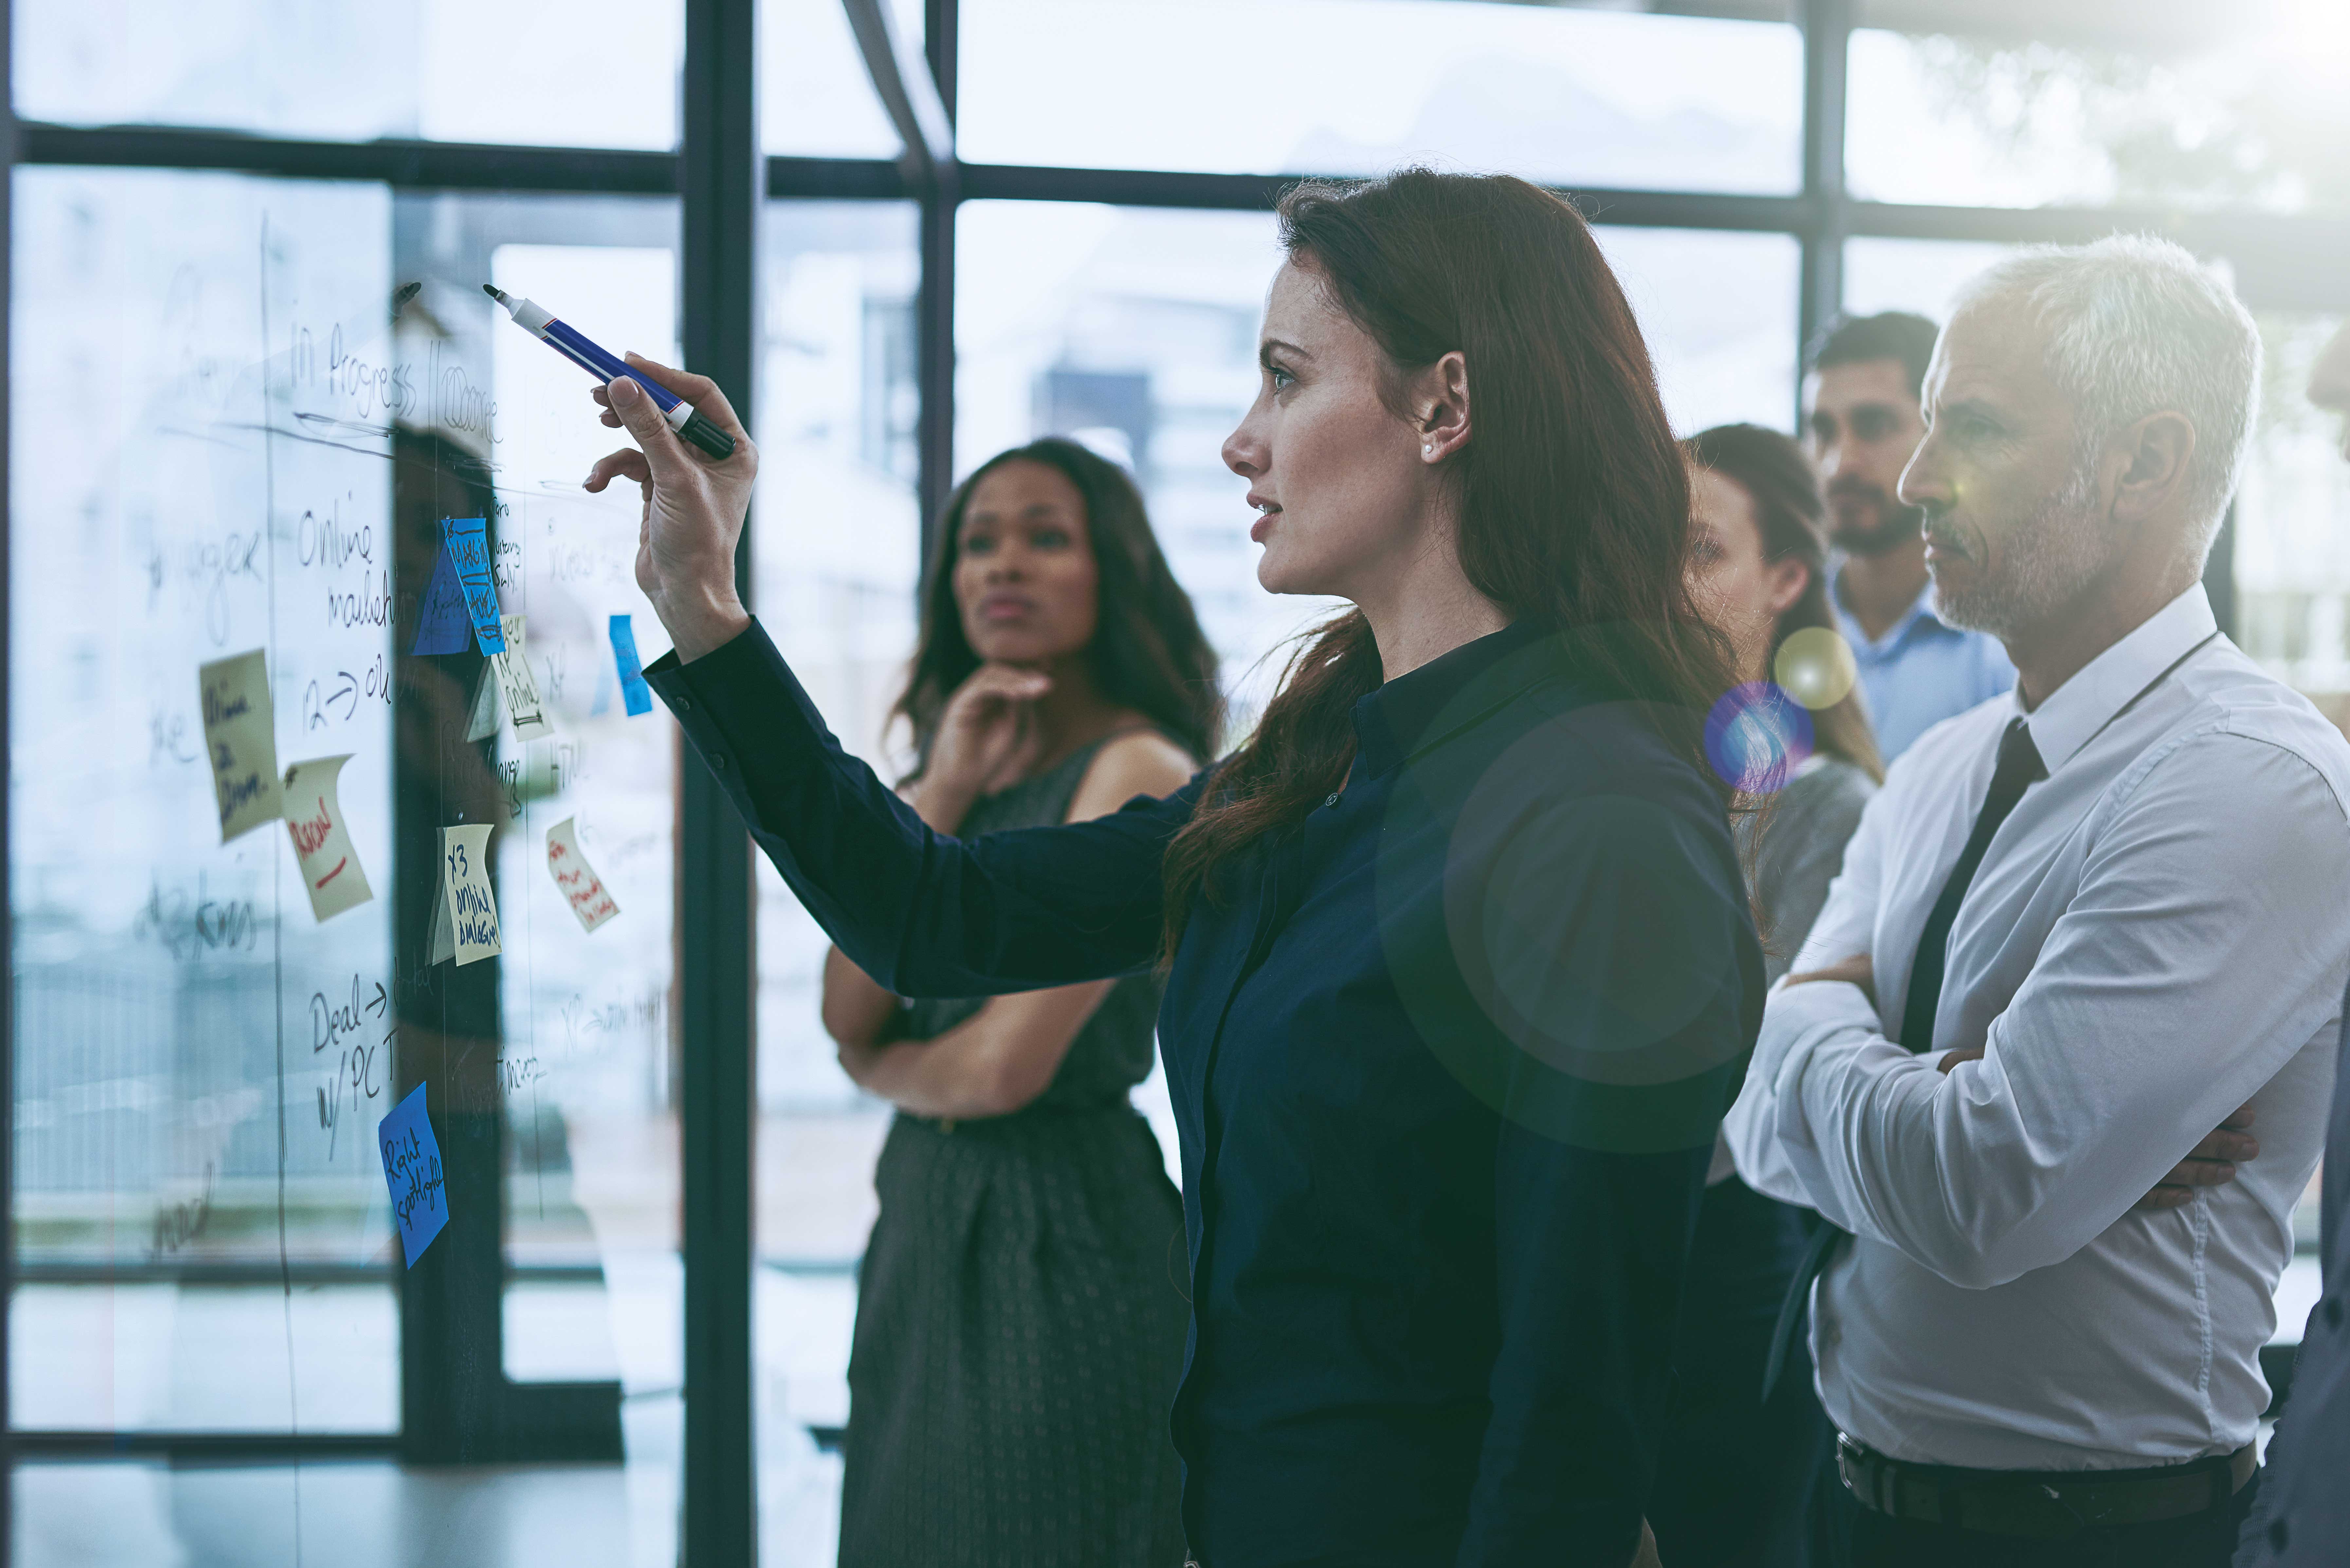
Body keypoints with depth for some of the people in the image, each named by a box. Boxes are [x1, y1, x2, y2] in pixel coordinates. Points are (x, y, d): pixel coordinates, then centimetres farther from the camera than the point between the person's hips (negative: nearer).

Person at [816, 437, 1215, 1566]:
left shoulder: (1139, 771, -13)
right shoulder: (970, 763, 12)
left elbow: (1008, 1065, -19)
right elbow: (847, 1014, 0)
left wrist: (886, 1069, 2)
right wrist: (942, 795, -6)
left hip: (1059, 1231, -8)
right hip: (928, 1222, 8)